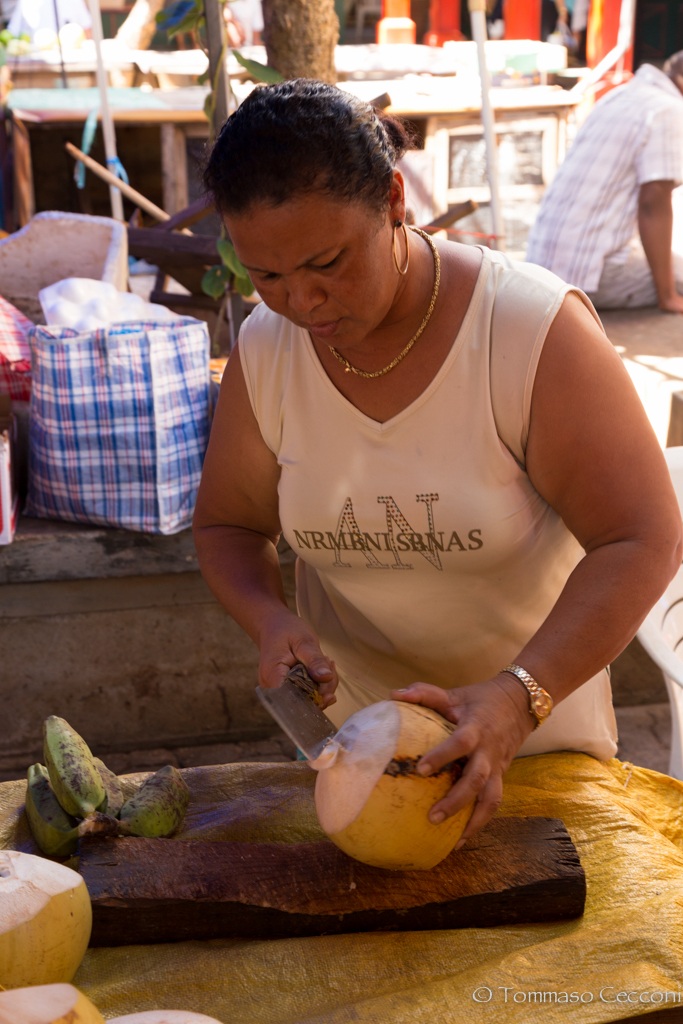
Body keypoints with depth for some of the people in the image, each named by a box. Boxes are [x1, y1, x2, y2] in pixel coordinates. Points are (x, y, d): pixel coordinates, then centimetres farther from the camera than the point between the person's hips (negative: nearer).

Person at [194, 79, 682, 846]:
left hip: (537, 699, -2)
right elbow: (227, 525, 3)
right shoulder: (264, 350, -10)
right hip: (348, 717, 3)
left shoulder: (536, 329, -22)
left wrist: (519, 696, -35)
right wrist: (268, 618, -18)